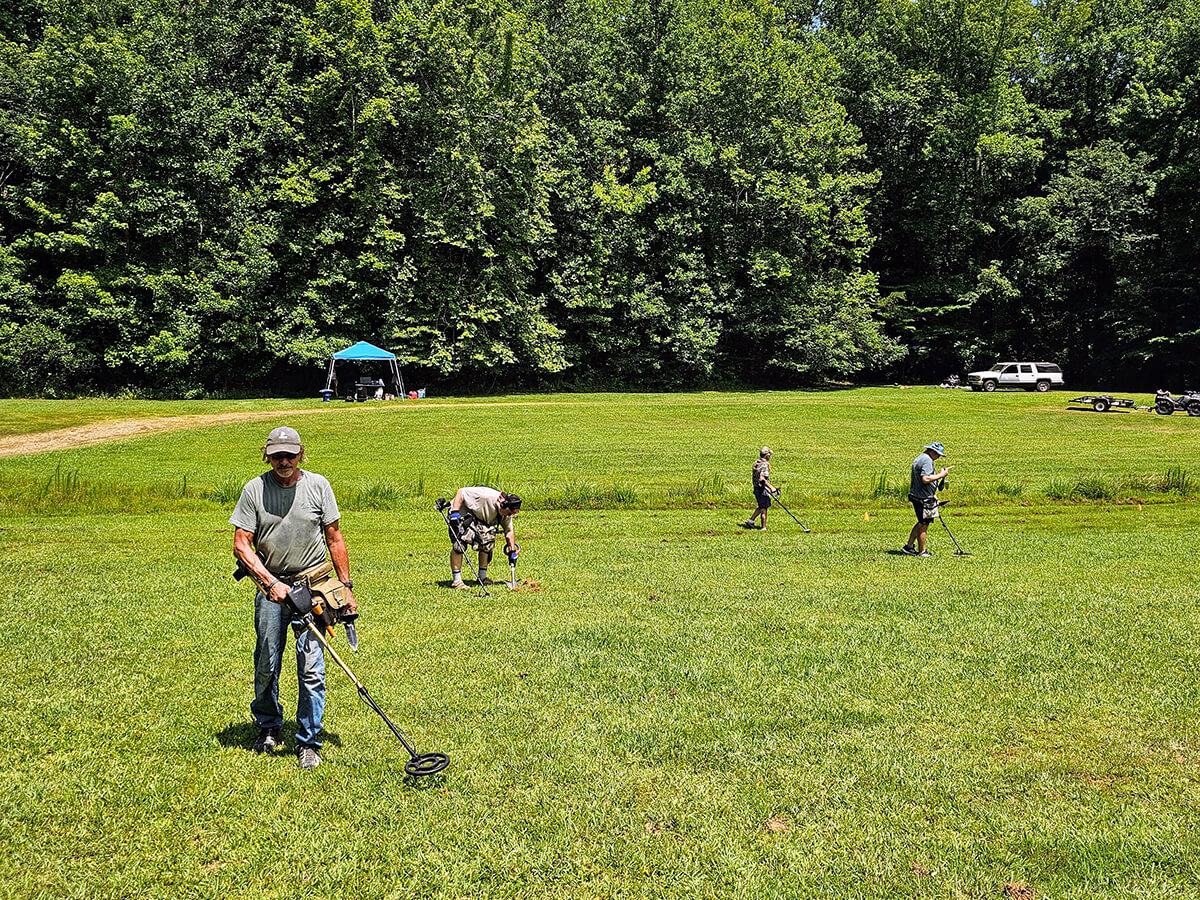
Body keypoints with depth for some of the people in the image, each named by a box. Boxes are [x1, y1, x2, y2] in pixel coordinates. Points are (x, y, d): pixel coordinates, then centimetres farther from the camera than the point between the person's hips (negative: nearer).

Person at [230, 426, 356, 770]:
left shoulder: (317, 485, -1)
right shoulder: (254, 489, -3)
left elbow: (335, 539, 5)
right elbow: (241, 545, -4)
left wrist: (346, 586, 3)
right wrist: (270, 582, -14)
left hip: (314, 586, -1)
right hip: (271, 586, 1)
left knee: (311, 669, -4)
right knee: (266, 665, 10)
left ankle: (308, 742, 9)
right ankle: (268, 727, 34)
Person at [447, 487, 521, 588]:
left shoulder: (506, 512, -10)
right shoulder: (485, 495, -34)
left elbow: (509, 531, 3)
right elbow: (461, 491, -30)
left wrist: (512, 551, -1)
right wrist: (454, 512, -34)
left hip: (479, 520, 7)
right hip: (461, 513, -7)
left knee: (487, 541, -6)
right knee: (459, 544, -19)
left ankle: (482, 577, 8)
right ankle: (456, 580, -15)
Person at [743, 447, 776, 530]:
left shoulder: (756, 463, 10)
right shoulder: (765, 465, -18)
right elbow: (762, 479, -27)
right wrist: (771, 487, -27)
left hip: (756, 488, 9)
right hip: (763, 489, -9)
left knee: (761, 507, 21)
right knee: (764, 509, 0)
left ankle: (750, 520, 16)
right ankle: (764, 527, 6)